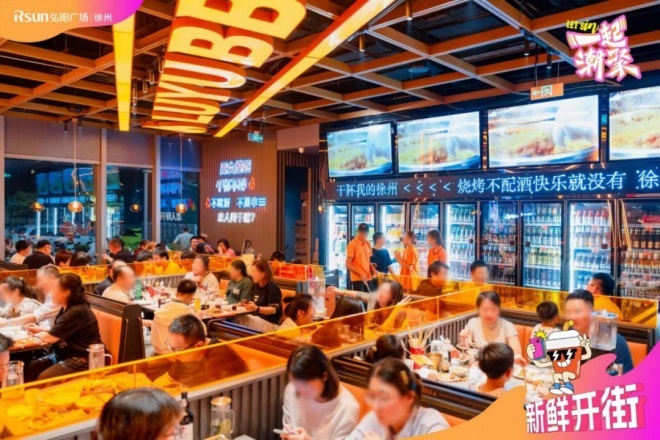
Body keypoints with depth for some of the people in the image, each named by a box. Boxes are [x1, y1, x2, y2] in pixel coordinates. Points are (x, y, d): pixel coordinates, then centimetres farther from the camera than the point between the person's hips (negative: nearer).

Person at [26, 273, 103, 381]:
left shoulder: (77, 312, -23)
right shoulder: (67, 308, 10)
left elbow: (49, 338, -16)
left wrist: (36, 334, 3)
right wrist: (41, 330, 10)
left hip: (81, 361, -10)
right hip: (65, 355, 10)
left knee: (43, 379, -20)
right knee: (31, 368, 2)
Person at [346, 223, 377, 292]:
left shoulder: (368, 244, 11)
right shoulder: (352, 244, -9)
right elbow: (348, 264, -10)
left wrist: (374, 271, 2)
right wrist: (360, 274, -19)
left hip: (369, 278, 6)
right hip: (357, 279, -6)